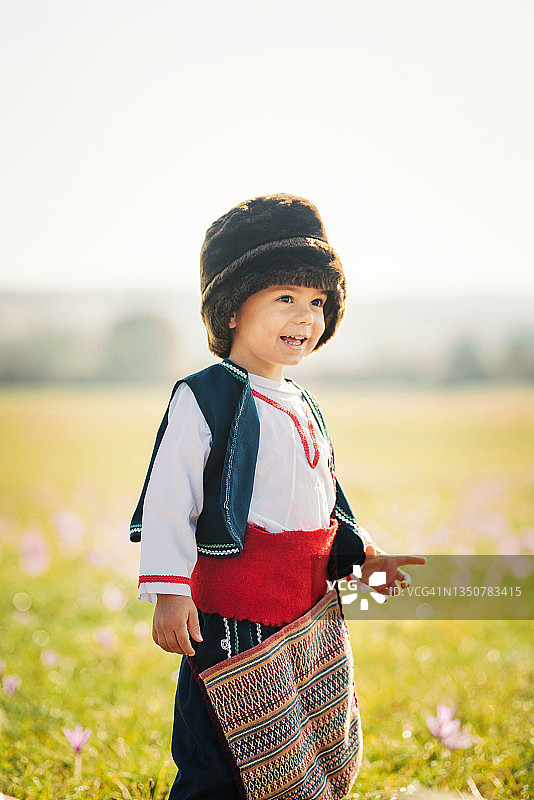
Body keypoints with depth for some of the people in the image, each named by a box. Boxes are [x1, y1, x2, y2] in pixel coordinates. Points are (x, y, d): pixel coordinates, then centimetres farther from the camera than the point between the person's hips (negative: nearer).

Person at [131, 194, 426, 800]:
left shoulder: (303, 408, 16)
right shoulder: (204, 398, -8)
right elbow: (168, 499, -13)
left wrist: (361, 553, 16)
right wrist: (168, 592, -19)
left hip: (307, 613, 8)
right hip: (230, 616, -8)